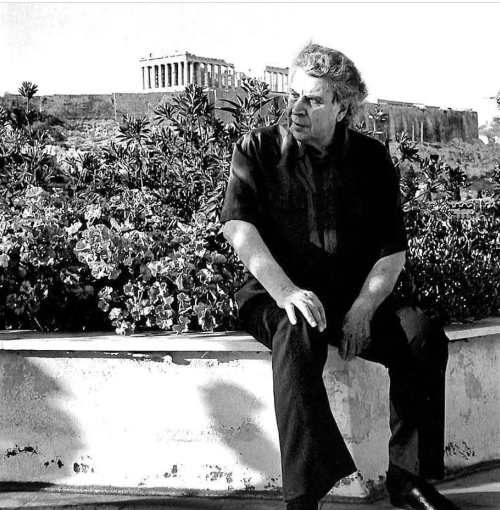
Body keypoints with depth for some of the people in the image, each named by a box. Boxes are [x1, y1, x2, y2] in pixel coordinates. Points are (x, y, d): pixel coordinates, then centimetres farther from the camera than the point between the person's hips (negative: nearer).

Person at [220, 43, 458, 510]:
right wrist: (285, 290, -28)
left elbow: (392, 253, 3)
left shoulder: (371, 159, 9)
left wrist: (359, 313, -15)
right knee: (296, 333, -37)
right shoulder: (257, 150, 3)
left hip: (354, 297, 3)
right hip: (276, 296, -2)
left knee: (424, 336, -24)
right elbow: (238, 226, -12)